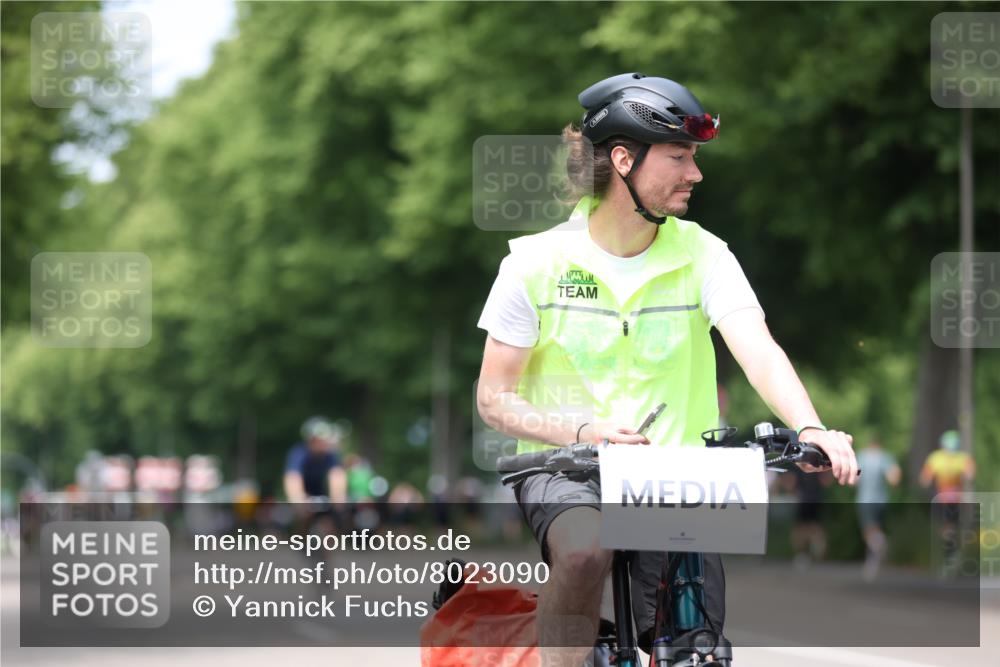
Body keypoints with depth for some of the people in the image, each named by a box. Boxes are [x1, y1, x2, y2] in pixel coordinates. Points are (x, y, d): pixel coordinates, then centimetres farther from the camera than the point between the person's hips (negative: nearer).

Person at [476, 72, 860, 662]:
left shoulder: (703, 255, -1)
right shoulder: (537, 261, -4)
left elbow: (759, 352, -16)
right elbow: (495, 398, -3)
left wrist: (810, 429, -35)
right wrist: (583, 431, -20)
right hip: (566, 468, -2)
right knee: (585, 551, -35)